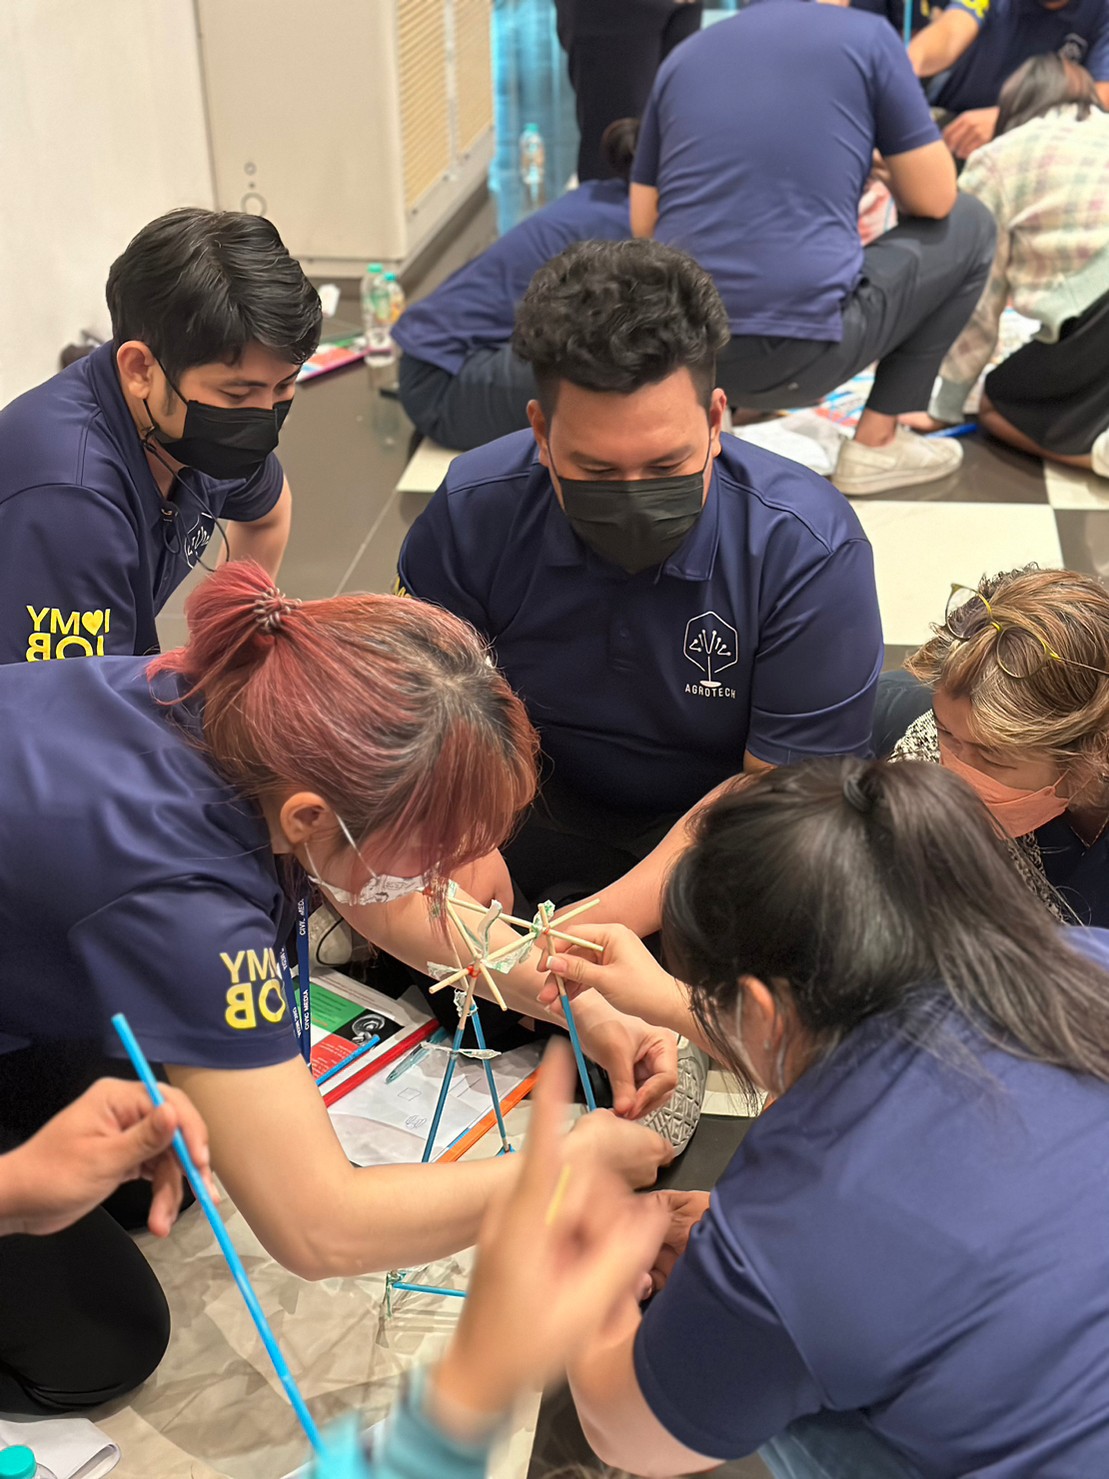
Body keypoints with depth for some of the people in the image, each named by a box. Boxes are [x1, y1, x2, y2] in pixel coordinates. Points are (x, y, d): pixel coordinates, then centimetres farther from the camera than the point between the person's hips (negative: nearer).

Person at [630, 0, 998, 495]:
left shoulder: (683, 56, 15)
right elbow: (934, 200, 5)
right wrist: (892, 178, 30)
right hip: (799, 352, -6)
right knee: (968, 226, 21)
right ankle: (876, 444, 18)